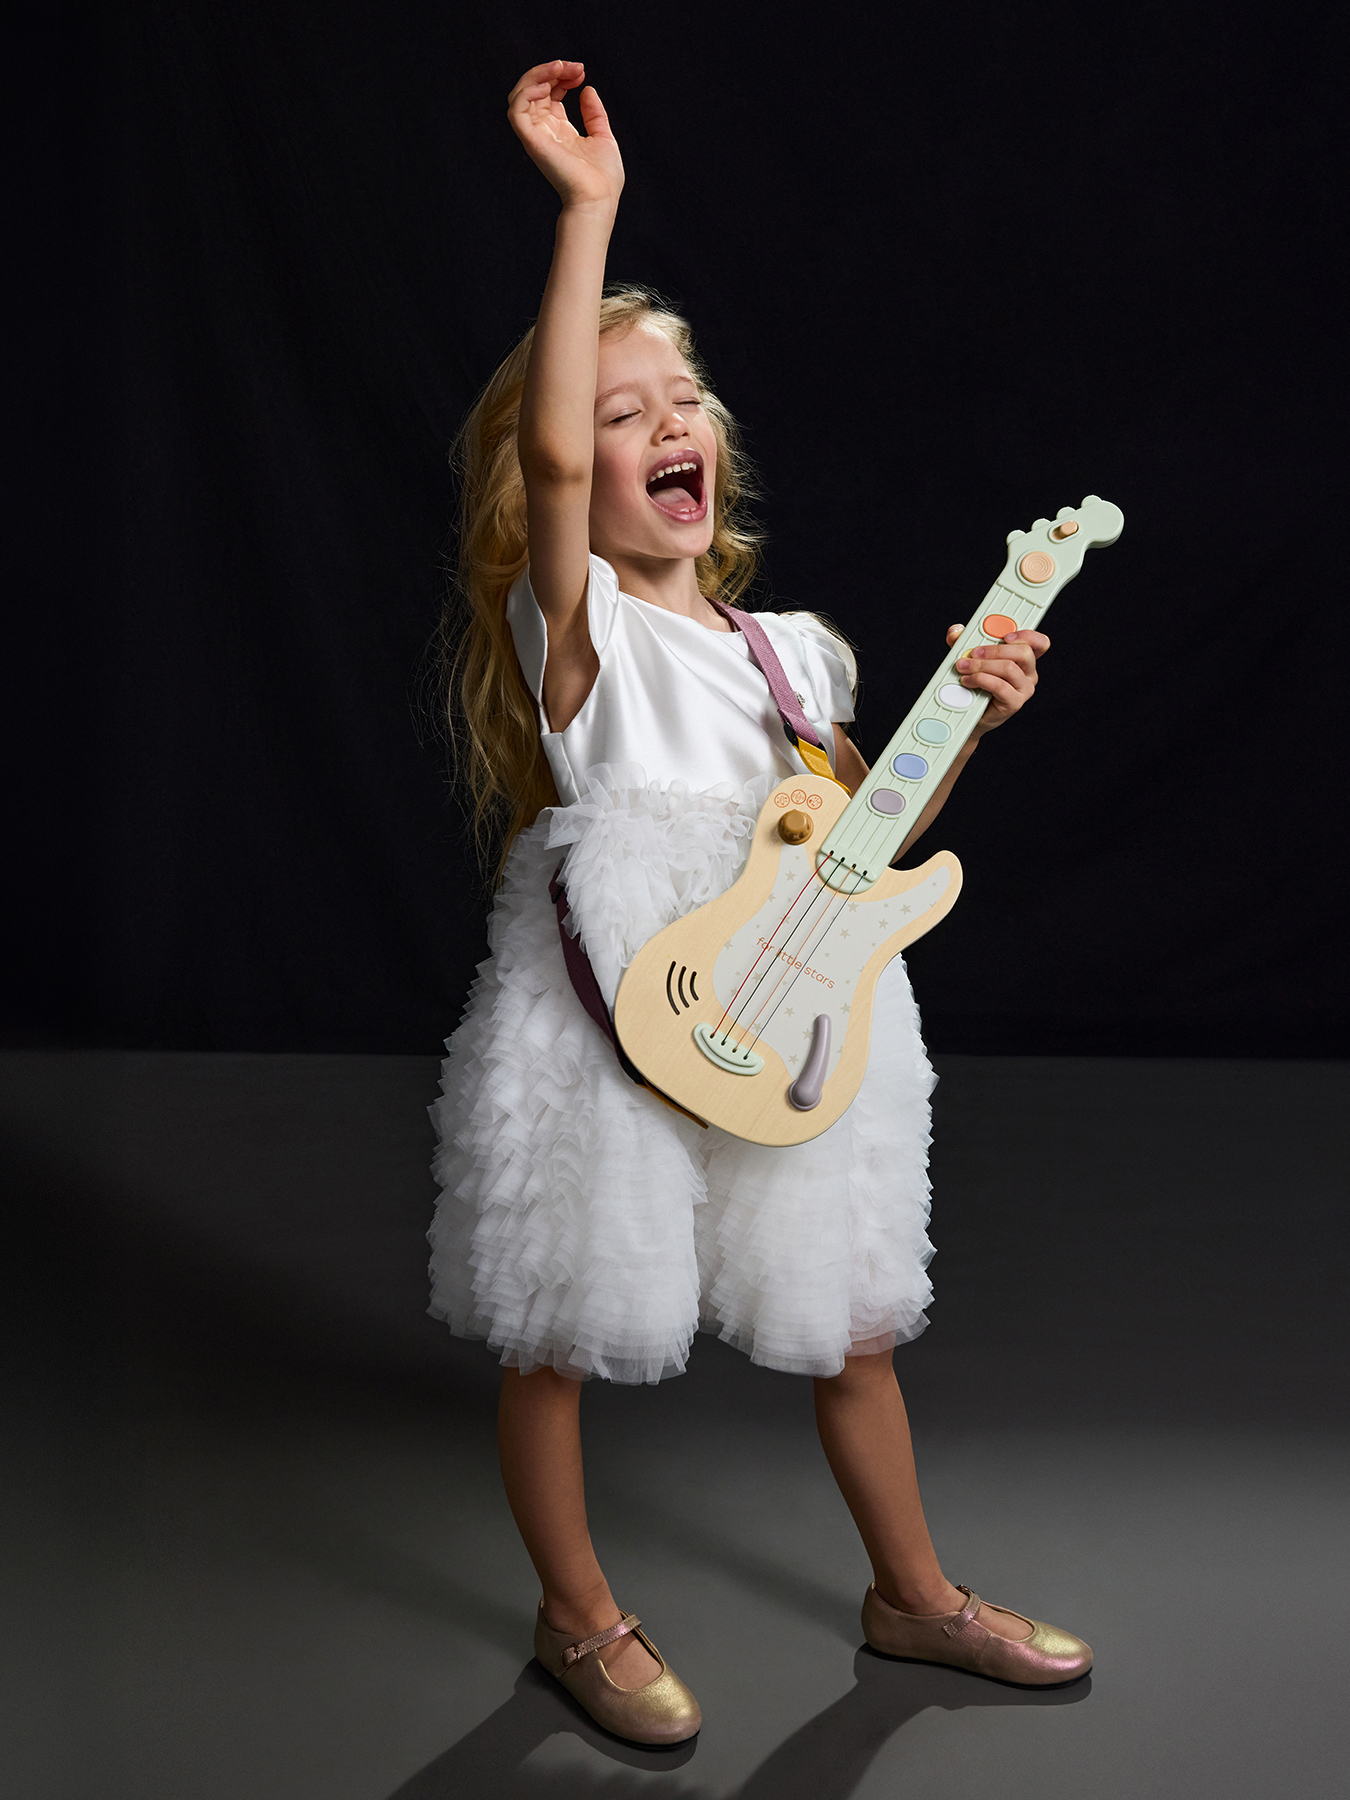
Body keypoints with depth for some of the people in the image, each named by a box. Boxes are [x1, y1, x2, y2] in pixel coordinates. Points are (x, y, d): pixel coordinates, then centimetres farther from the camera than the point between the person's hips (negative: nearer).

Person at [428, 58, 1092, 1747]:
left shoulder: (787, 650, 9)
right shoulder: (576, 624, -10)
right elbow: (549, 450, -29)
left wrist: (970, 717, 2)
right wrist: (589, 209, -29)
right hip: (606, 1031, -5)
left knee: (851, 1325, 17)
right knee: (556, 1342, 9)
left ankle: (912, 1594, 39)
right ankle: (581, 1619, 33)